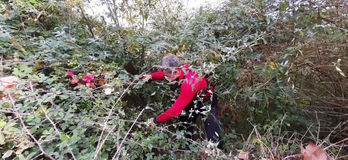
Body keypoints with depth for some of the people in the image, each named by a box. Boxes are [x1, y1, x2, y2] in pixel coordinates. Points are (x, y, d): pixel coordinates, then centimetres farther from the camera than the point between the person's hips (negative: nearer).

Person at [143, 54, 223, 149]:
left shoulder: (188, 85, -43)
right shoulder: (182, 69, -21)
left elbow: (176, 109, -38)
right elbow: (165, 74, 2)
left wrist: (156, 120, -27)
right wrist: (151, 76, -10)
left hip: (207, 103, -8)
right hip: (193, 101, 8)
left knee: (213, 136, -11)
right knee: (185, 125, 22)